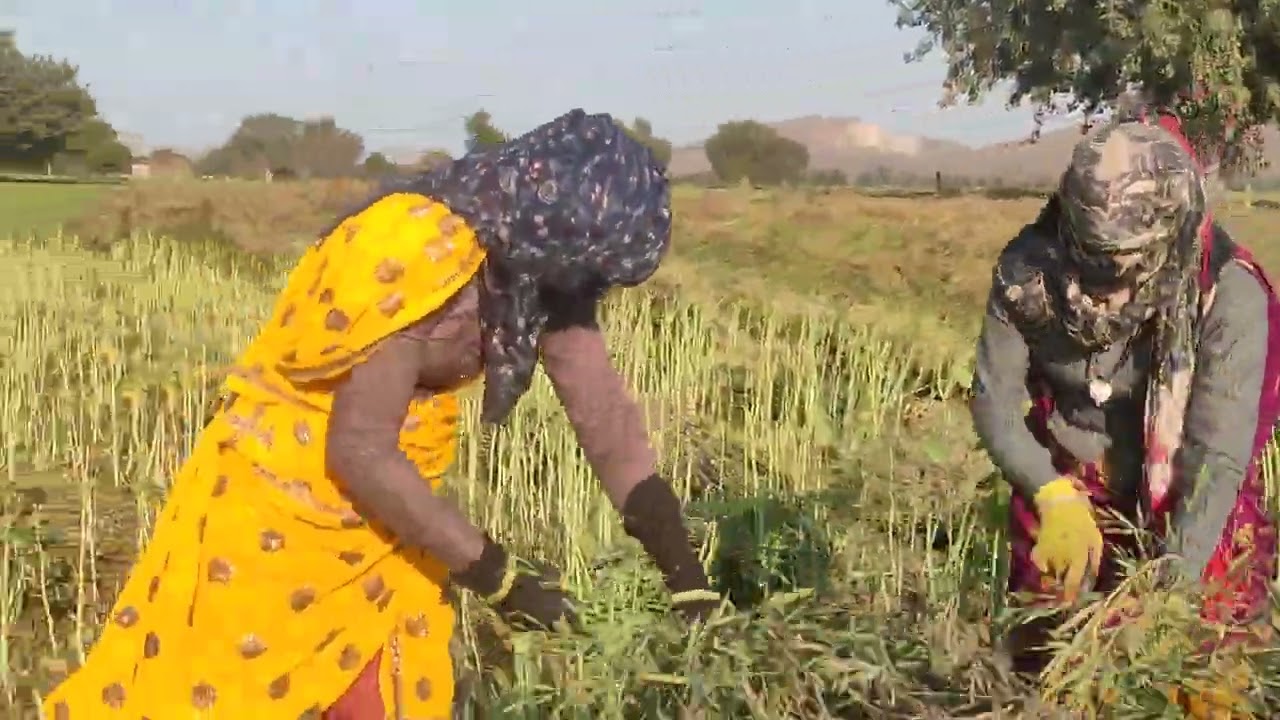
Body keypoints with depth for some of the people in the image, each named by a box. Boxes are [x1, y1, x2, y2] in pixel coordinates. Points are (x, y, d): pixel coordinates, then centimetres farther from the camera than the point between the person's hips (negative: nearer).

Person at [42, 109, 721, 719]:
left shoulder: (535, 252, -8)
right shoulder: (411, 250, -31)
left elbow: (604, 410, -5)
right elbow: (360, 451, -29)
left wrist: (684, 572, -9)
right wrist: (497, 577, -24)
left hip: (382, 526, 7)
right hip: (274, 507, -7)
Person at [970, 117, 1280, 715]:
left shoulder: (1230, 294, -27)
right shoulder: (1028, 270, -20)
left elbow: (1219, 452, -29)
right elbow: (994, 403, -13)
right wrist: (1054, 499, -30)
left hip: (1184, 505, -2)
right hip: (1064, 490, 2)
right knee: (1046, 660, 14)